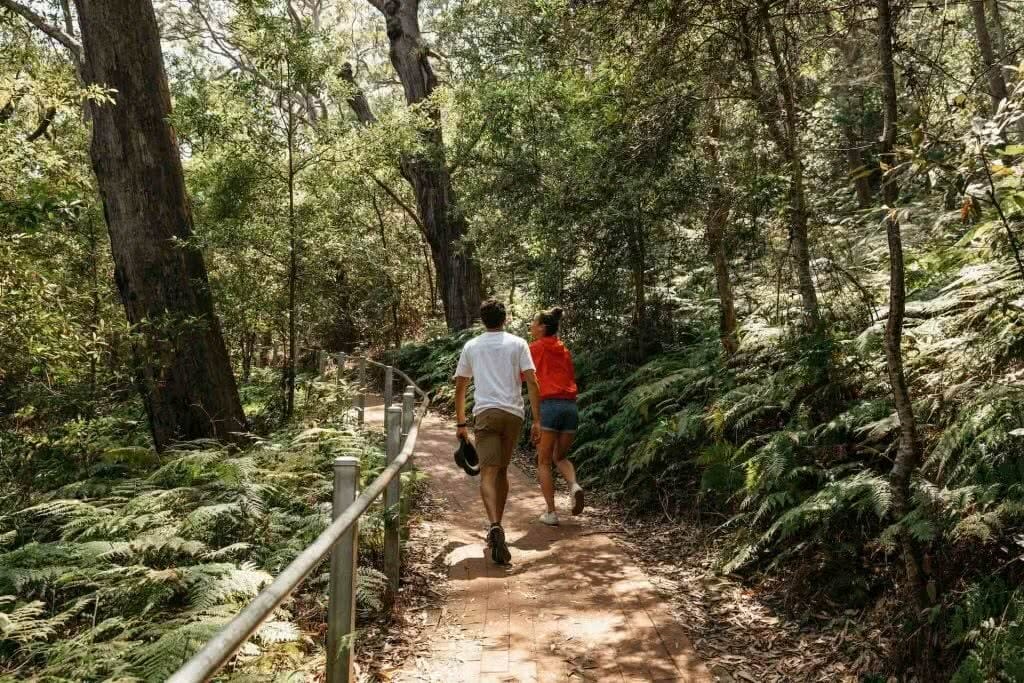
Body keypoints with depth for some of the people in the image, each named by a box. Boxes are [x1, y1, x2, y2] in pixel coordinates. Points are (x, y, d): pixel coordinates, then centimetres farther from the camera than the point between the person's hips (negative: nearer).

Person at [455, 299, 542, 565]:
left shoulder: (471, 346, 12)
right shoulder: (518, 344, 8)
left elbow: (459, 388, 13)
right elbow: (532, 383, -2)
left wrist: (461, 423, 21)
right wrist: (537, 420, 0)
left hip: (485, 413, -1)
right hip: (514, 413, 1)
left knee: (488, 473, -8)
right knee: (502, 471, 16)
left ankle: (495, 527, -29)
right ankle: (496, 528, 25)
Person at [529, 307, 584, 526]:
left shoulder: (536, 347, 3)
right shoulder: (564, 350, 17)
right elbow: (572, 378, 18)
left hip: (548, 406, -5)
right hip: (570, 407, 5)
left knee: (544, 462, 7)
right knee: (559, 457, 20)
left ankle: (551, 513, 3)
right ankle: (574, 486, -8)